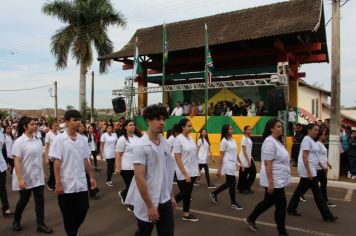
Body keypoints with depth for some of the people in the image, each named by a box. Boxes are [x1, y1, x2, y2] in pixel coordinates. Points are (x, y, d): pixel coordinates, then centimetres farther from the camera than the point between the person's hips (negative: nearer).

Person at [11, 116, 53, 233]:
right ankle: (16, 221, 36)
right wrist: (20, 179, -22)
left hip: (38, 176, 5)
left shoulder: (38, 140, 3)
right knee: (24, 200, 11)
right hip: (25, 177, -4)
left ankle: (40, 224, 13)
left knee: (40, 200, 3)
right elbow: (17, 162, -17)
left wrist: (43, 173, 12)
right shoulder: (19, 142, -13)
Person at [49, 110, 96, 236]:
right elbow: (56, 162, -10)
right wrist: (58, 183, -13)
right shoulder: (59, 139, -8)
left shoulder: (83, 139, 4)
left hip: (81, 183, 4)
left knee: (83, 210, 12)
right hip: (66, 184, -4)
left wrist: (91, 177, 8)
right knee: (68, 214, 8)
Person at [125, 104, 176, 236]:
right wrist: (150, 205, -19)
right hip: (147, 203, -6)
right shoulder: (141, 146, -17)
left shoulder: (165, 143, 4)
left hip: (165, 200, 6)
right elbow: (139, 177, -20)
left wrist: (171, 195, 13)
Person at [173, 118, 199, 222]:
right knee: (184, 193, 1)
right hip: (183, 173, -7)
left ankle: (186, 214, 23)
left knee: (188, 193, 12)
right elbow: (177, 158, -17)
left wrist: (196, 170, 12)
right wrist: (185, 174, -20)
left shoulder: (191, 138, 7)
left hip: (192, 172, 7)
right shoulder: (178, 139, -15)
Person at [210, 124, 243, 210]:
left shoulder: (233, 140, 11)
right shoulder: (224, 141, -13)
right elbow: (221, 156, -13)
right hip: (228, 166, -9)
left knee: (229, 183, 16)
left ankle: (214, 193, 31)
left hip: (233, 165, 9)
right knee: (232, 184, 0)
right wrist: (219, 169, -13)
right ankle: (233, 203, 15)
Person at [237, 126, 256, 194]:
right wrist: (248, 160, -20)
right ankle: (242, 189, 14)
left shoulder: (249, 138, 11)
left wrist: (251, 158, 14)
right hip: (244, 160, -9)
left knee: (253, 172, 9)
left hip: (249, 159, 9)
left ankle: (247, 187, 21)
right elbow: (244, 150, -19)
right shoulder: (244, 138, -15)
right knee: (243, 175, 1)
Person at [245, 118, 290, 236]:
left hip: (278, 180, 10)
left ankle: (251, 219, 34)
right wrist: (270, 182, -24)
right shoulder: (269, 142, -19)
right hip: (274, 181, -10)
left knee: (268, 202, 19)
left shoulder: (276, 141, 13)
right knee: (281, 205, 1)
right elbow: (267, 164, -23)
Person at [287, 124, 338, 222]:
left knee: (300, 190, 14)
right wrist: (309, 172, -25)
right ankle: (327, 215, 7)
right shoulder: (307, 140, -16)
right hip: (308, 170, -10)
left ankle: (291, 209, 21)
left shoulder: (311, 140, 14)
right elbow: (304, 157, -22)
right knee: (317, 193, -2)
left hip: (309, 169, 10)